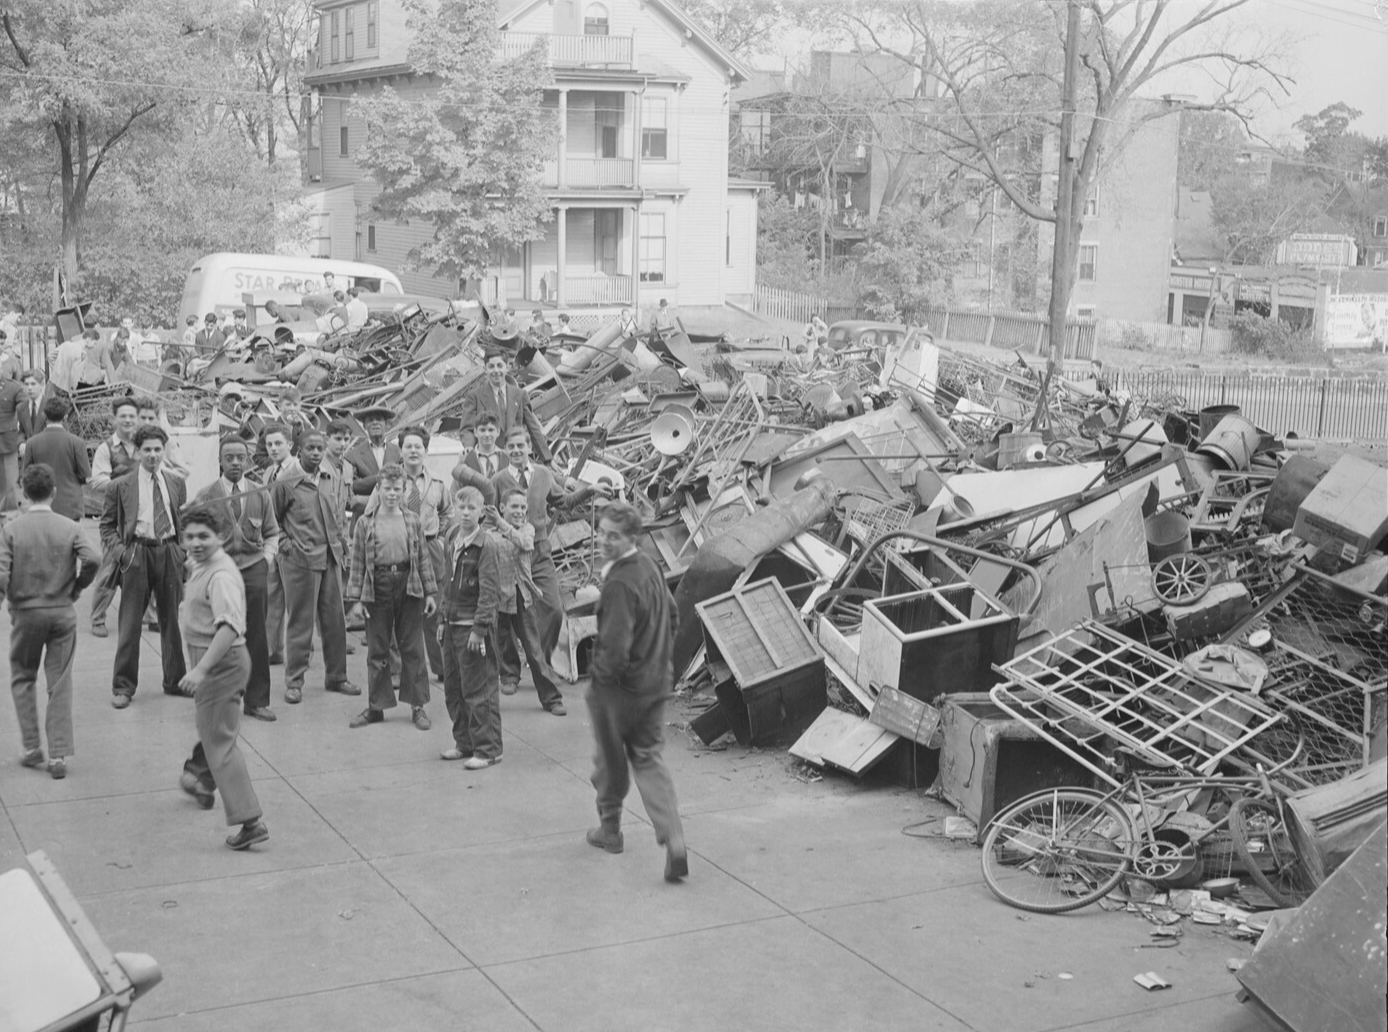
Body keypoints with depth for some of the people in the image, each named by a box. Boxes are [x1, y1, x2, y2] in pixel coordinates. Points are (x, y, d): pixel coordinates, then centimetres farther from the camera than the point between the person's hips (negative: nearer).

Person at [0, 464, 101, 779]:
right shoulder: (69, 527, -4)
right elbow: (92, 559, -18)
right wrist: (76, 587, -2)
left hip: (26, 613, -1)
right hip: (63, 612, 1)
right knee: (60, 684, 6)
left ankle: (32, 747, 14)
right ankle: (59, 755, 4)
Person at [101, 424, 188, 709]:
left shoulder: (177, 484, 10)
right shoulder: (120, 487, 1)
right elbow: (107, 525, 5)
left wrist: (184, 550, 5)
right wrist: (121, 551, -9)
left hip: (170, 553, 3)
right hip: (137, 554, -3)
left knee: (172, 619, 11)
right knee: (129, 623, -1)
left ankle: (175, 680, 23)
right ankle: (123, 686, 8)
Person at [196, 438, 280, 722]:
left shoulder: (261, 494, 8)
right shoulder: (205, 496, 1)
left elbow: (272, 534, 17)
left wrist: (266, 559, 4)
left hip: (253, 570, 2)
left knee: (257, 638, 3)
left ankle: (257, 700, 11)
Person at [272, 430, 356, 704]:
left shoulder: (329, 480, 11)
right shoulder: (286, 484, -5)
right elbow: (272, 520, 3)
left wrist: (340, 543, 13)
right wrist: (285, 545, -4)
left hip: (331, 558, 5)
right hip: (300, 560, -5)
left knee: (335, 620, 7)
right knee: (300, 622, 0)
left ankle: (336, 677, 18)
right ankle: (294, 682, 9)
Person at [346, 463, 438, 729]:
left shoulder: (412, 521, 4)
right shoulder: (365, 523, 0)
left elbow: (423, 558, 6)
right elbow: (357, 563, 1)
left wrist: (430, 592, 3)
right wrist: (355, 598, -3)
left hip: (408, 587, 1)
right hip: (377, 588, 0)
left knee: (413, 648, 5)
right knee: (377, 651, 7)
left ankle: (417, 706, 13)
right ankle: (376, 706, 17)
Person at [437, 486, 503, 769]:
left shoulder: (485, 544, -13)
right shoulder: (453, 539, 11)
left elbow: (488, 589, -16)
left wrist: (479, 628, -20)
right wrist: (444, 619, 18)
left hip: (474, 625, -8)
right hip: (453, 623, 8)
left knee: (479, 690, -4)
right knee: (453, 689, 14)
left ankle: (488, 750, 4)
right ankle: (465, 743, 26)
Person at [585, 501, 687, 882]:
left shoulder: (620, 583, -26)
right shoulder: (649, 566, 2)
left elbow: (614, 648, -29)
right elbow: (671, 615, 16)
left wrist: (598, 674, -10)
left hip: (619, 687, -8)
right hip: (656, 683, 8)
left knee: (609, 759, 15)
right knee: (648, 759, 11)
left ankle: (609, 829, 35)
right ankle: (674, 843, -3)